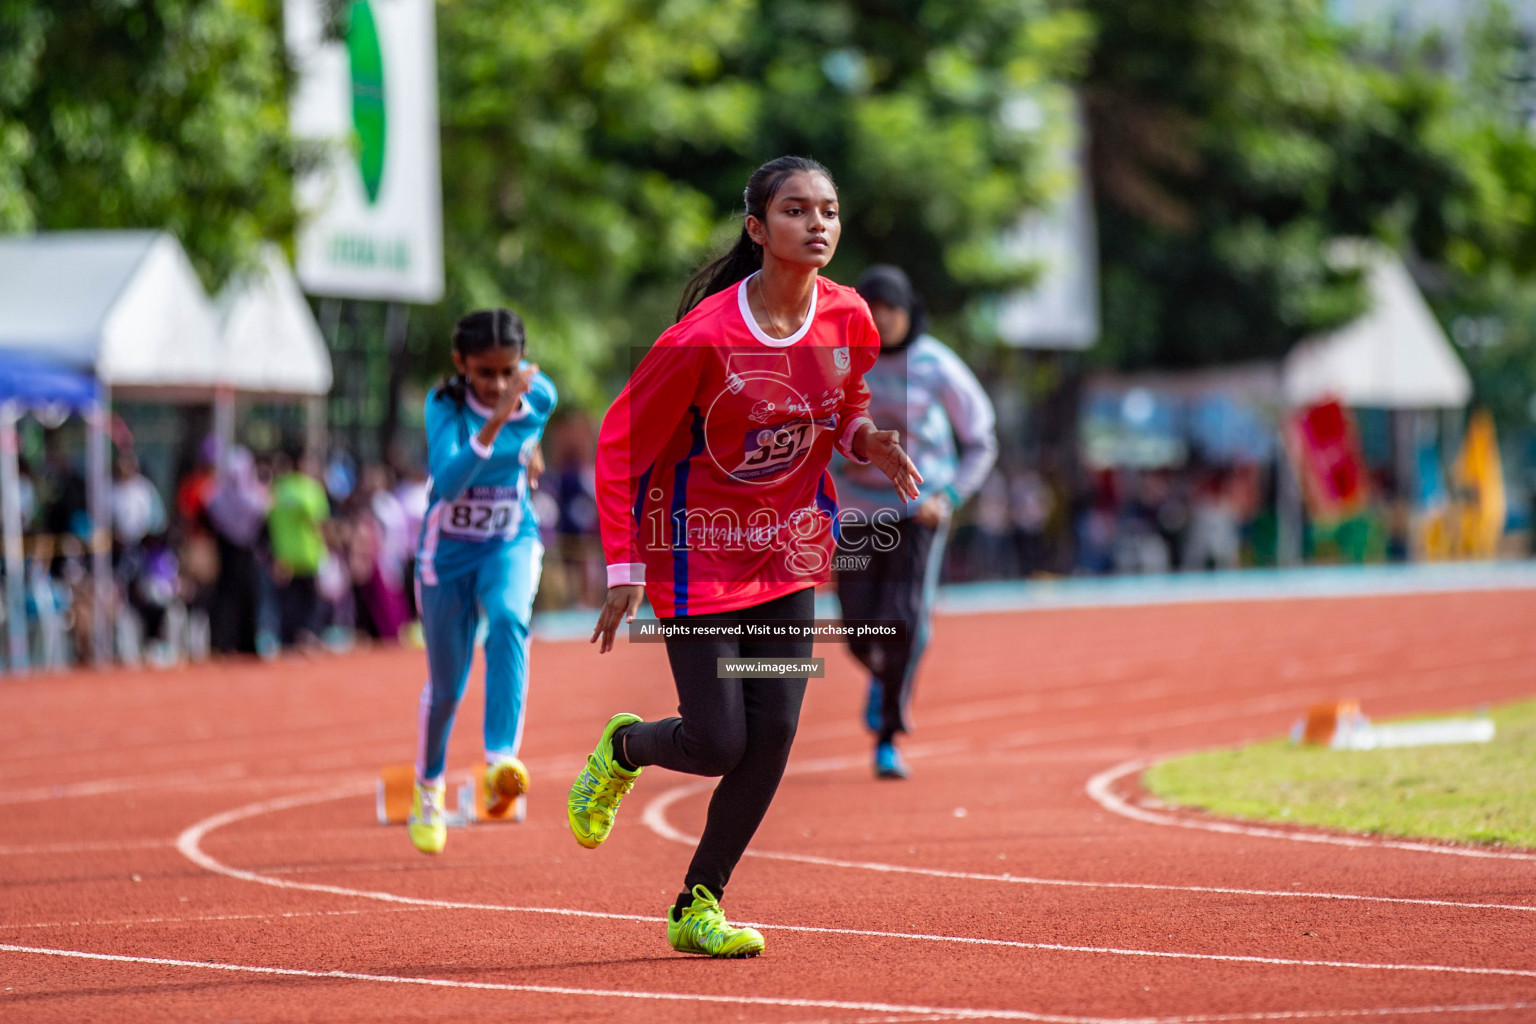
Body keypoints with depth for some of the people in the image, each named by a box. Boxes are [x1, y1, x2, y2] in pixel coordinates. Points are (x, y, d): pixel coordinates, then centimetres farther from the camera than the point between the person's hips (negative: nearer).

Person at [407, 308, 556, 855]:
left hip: (511, 543, 1)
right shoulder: (444, 406, -20)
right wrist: (493, 425, -46)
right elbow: (447, 482, -37)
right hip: (448, 550, -1)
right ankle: (428, 790, 36)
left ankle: (501, 760, -42)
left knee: (508, 617, -33)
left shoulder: (539, 397, -11)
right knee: (446, 685, 8)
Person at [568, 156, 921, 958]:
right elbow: (620, 443, -15)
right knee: (719, 744, -6)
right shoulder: (704, 337, -23)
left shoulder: (847, 319, -7)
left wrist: (865, 440, -11)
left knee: (772, 736, -3)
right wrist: (625, 569, -16)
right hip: (699, 553, -5)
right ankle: (624, 747, 30)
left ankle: (698, 906, 12)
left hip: (788, 553, 5)